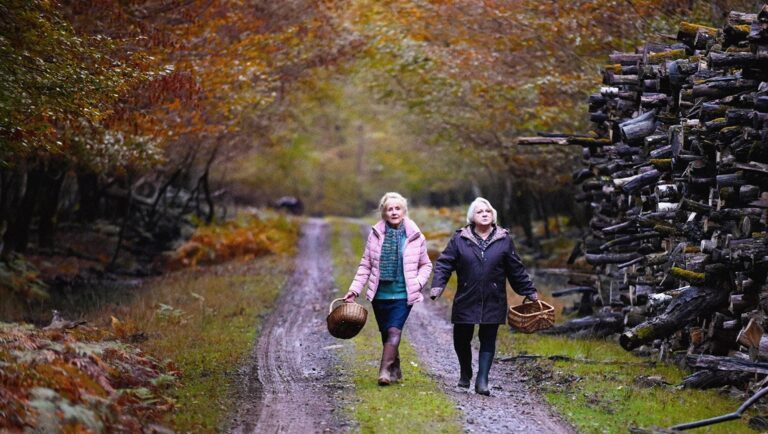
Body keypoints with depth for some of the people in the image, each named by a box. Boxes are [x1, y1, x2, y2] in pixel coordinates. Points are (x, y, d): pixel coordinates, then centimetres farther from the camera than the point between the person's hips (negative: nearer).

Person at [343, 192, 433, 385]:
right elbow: (366, 266, 6)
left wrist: (418, 282, -7)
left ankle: (385, 371, -21)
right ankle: (395, 370, 26)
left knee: (394, 331, -16)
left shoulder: (415, 236, -1)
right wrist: (354, 290, 0)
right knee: (386, 334, 10)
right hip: (380, 294, 3)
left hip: (403, 295, -2)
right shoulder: (375, 235, 1)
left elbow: (426, 265, 10)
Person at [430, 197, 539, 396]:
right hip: (466, 300, 0)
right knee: (461, 339, 6)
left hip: (493, 302, 0)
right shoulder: (460, 239, 1)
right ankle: (465, 373, 31)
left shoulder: (504, 240, 5)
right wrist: (437, 286, -13)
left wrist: (530, 292, 13)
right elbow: (444, 263, 1)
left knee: (488, 340, -2)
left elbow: (516, 270, 11)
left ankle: (482, 381, 0)